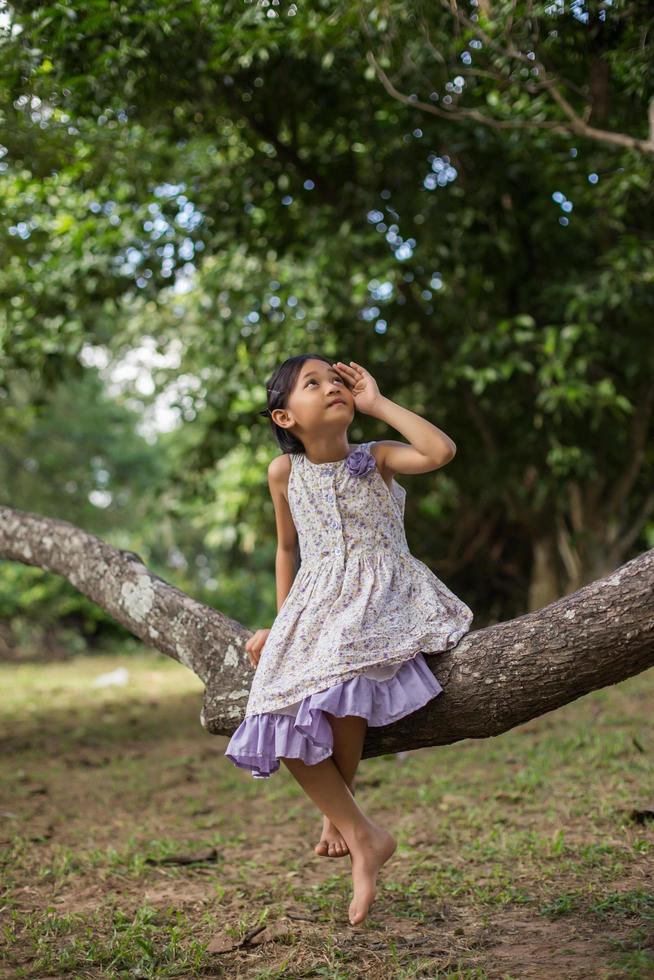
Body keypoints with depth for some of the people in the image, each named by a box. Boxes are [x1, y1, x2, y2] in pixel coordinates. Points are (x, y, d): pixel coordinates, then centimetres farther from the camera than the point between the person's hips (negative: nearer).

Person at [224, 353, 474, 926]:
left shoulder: (377, 458, 4)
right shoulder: (284, 472, 10)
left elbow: (441, 450, -16)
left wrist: (378, 403, -8)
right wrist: (282, 625, 17)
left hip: (384, 597, -3)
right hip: (316, 605, 3)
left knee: (339, 679, -33)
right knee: (282, 714, -19)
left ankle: (337, 813, -8)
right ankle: (364, 838, -5)